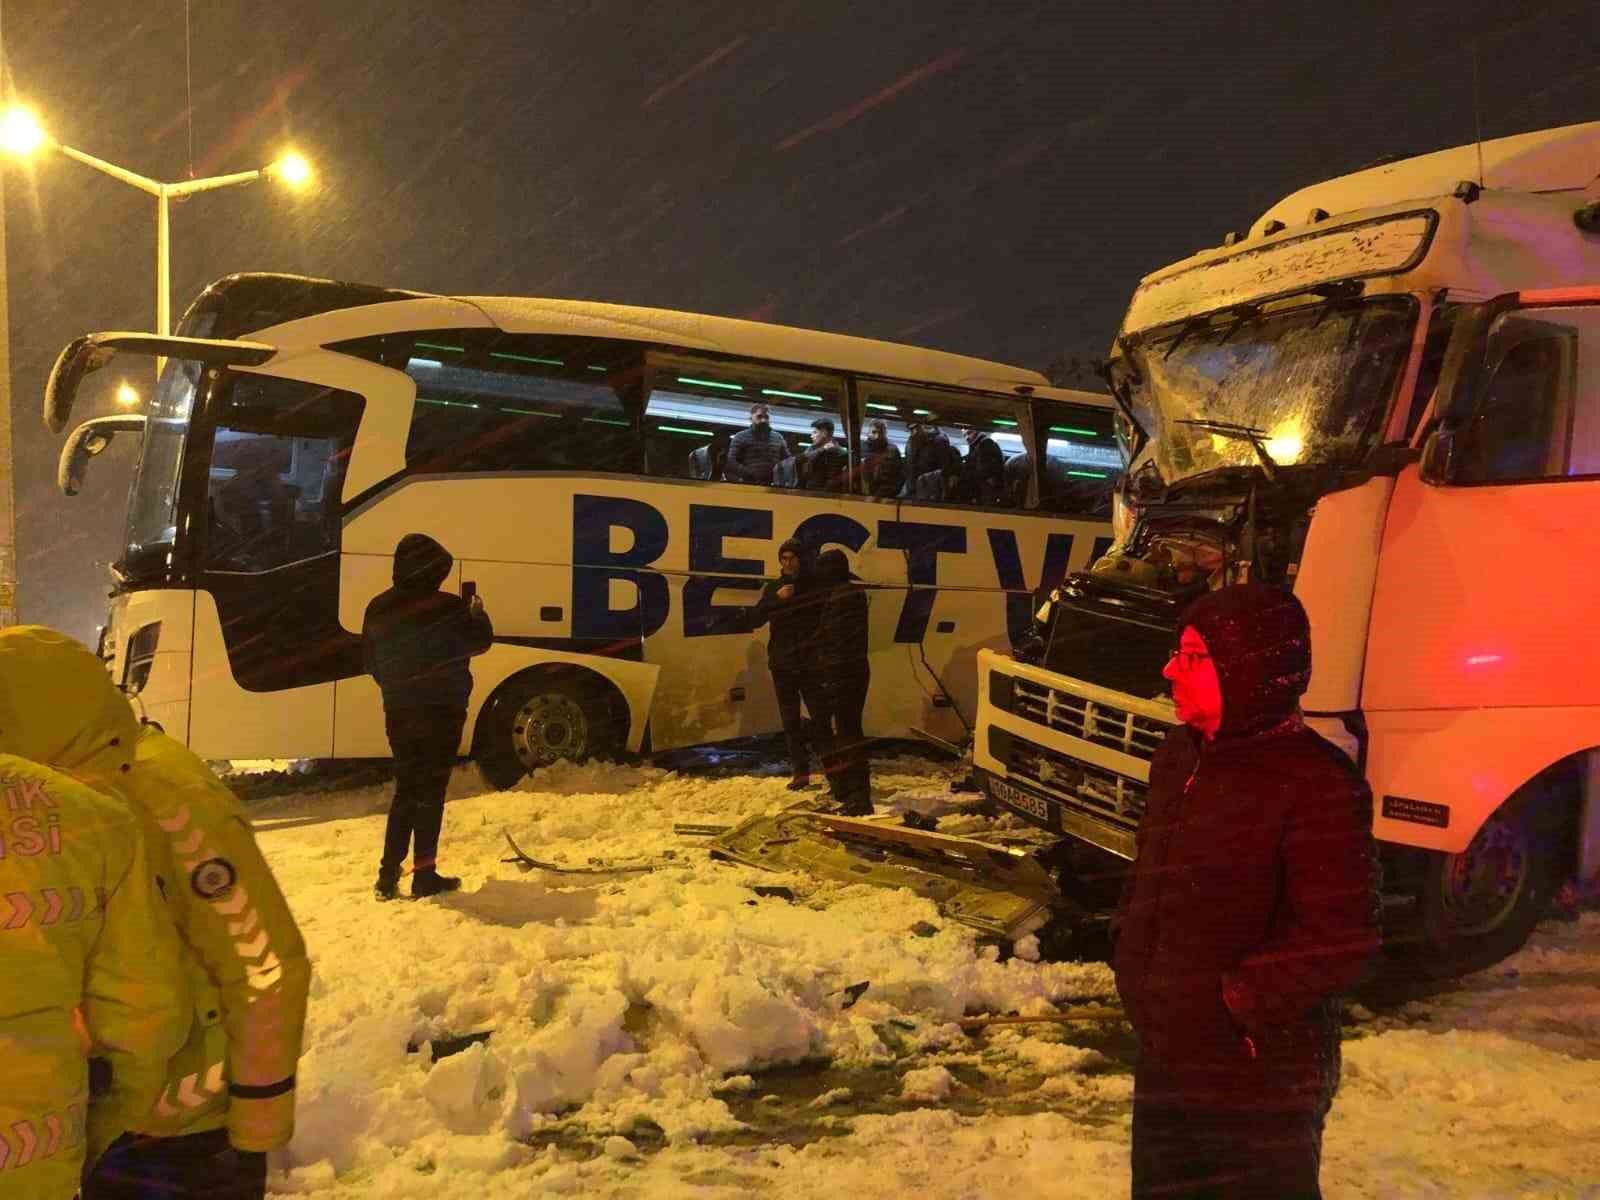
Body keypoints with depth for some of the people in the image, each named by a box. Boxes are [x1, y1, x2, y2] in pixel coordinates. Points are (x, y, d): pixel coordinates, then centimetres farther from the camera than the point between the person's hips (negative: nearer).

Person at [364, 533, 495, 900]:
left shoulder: (378, 608, 0)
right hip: (441, 711, -5)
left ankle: (388, 876, 15)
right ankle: (424, 877, 7)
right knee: (430, 793, 3)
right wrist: (478, 612, 18)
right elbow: (480, 642, 0)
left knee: (406, 790, 15)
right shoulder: (448, 608, -15)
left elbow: (370, 661, 8)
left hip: (398, 712, 5)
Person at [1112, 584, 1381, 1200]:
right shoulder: (1179, 757, 6)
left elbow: (1342, 938, -21)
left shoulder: (1318, 782, -19)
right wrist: (1132, 967, 6)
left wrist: (1242, 997, -17)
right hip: (1164, 1061, 8)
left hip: (1264, 1084, -8)